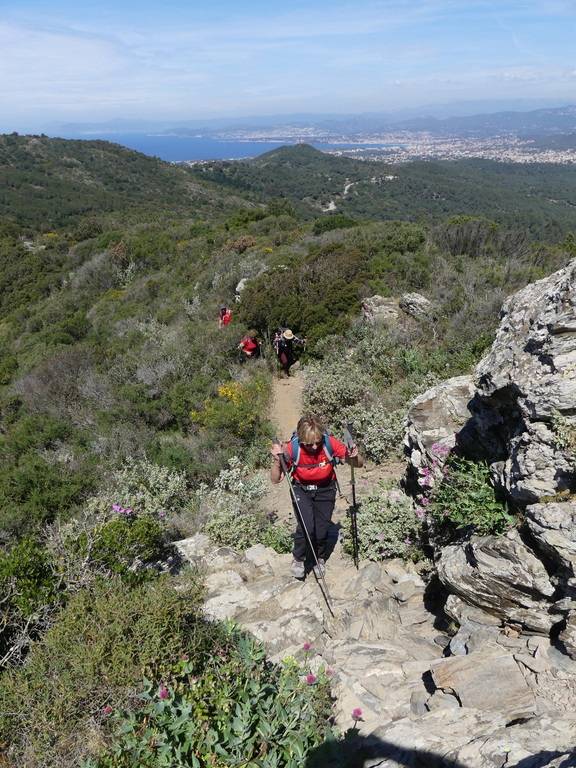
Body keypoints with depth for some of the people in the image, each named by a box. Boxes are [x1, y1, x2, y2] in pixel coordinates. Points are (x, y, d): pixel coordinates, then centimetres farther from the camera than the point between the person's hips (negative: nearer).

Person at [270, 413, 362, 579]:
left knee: (322, 530, 1)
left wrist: (354, 457, -40)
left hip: (325, 490, 1)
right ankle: (298, 559, 11)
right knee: (306, 526, -19)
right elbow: (276, 479, -22)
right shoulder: (292, 448, -29)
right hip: (301, 490, -1)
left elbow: (359, 464, -17)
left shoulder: (330, 443, -28)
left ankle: (320, 559, 35)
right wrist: (277, 461, -40)